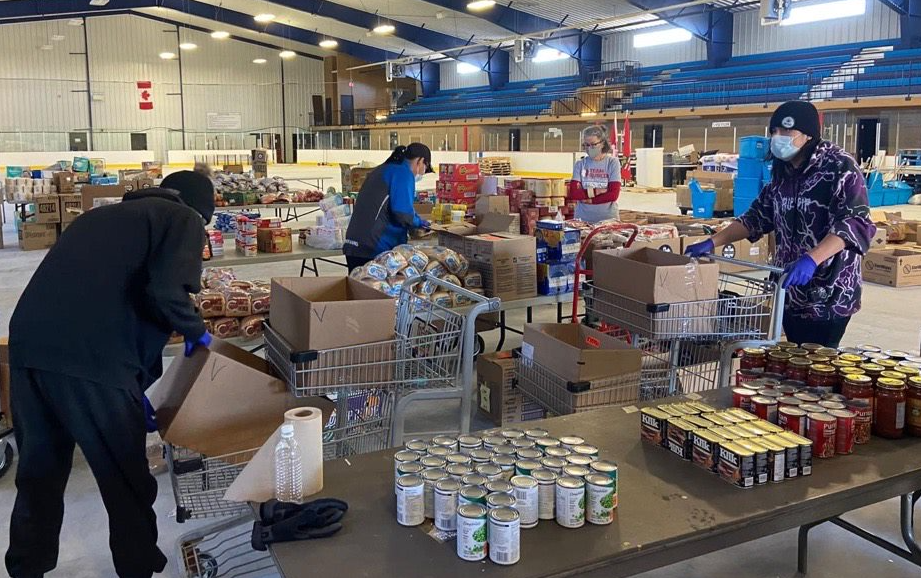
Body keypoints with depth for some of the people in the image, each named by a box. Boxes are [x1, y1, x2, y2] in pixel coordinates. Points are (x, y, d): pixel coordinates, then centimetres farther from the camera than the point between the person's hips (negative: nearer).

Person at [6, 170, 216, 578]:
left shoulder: (102, 215, 29)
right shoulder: (184, 219, 7)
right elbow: (164, 294, -12)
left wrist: (133, 387, 35)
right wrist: (195, 331, 10)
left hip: (29, 346, 7)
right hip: (91, 358, -7)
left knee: (38, 472, 24)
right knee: (126, 479, 13)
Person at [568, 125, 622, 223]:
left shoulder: (612, 162, -1)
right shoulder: (580, 164, 4)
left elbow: (613, 194, -8)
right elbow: (573, 194, -6)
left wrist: (589, 200, -8)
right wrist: (596, 192, -13)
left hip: (608, 218, -1)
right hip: (583, 219, 1)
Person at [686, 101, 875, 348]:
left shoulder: (840, 167, -12)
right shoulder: (782, 172, 8)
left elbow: (855, 223, -22)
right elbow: (758, 216, 14)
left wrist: (810, 259, -36)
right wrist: (712, 242, 2)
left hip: (829, 295, -6)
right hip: (790, 291, 7)